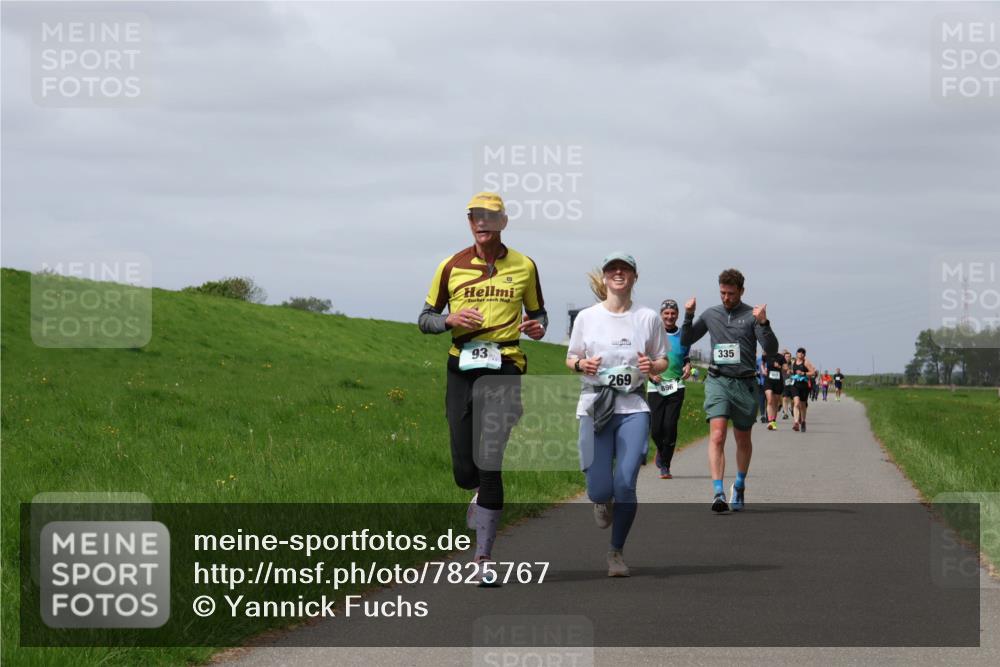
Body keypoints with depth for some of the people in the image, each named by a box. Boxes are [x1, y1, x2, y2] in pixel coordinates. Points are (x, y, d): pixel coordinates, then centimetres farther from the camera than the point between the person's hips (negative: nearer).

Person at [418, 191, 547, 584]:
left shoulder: (524, 267, 7)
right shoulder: (452, 267, 7)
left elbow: (537, 313, 20)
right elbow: (425, 319, 12)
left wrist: (538, 327, -4)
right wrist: (450, 320, -10)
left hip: (505, 368, -2)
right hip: (462, 369, 2)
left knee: (489, 465, -11)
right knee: (464, 472, -1)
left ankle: (484, 558, -4)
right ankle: (481, 492, 39)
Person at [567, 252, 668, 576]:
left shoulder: (648, 318, 6)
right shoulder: (587, 317, 5)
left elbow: (663, 361, 14)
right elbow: (570, 358, 14)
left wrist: (652, 366, -9)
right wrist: (581, 364, -9)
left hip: (633, 407, 0)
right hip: (595, 406, 0)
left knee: (625, 485, -12)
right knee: (600, 489, -10)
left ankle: (617, 552, 9)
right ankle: (602, 500, 31)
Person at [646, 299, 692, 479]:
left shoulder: (683, 336, 9)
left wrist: (687, 366, 1)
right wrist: (651, 374, -10)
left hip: (676, 386, 1)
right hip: (655, 387, -1)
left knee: (670, 426, -10)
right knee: (655, 427, -5)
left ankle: (665, 466, 1)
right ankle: (661, 451, 28)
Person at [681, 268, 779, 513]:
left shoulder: (752, 315, 1)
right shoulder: (711, 314, 10)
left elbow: (771, 350, -7)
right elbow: (686, 340, 20)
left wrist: (763, 323, -22)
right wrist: (688, 316, 3)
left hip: (744, 383, 0)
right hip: (717, 381, 0)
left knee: (743, 440, 13)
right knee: (717, 435, -17)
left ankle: (739, 486, 36)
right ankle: (718, 493, -25)